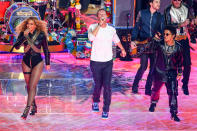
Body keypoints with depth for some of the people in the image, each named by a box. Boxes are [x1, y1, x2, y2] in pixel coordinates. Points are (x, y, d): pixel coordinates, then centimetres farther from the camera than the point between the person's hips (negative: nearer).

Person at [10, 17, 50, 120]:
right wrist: (24, 36, -23)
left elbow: (46, 50, 2)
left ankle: (27, 109, -13)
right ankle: (34, 106, 24)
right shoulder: (23, 33, -2)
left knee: (32, 86, -12)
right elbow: (16, 46, -13)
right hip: (26, 61, 4)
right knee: (28, 86, 10)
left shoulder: (41, 35, -8)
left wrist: (48, 63, 5)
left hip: (37, 62, -3)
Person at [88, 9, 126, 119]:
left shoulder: (112, 29, 5)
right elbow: (91, 37, -27)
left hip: (108, 61, 1)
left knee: (107, 85, -8)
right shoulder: (93, 27, -5)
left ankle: (106, 109, 0)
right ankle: (95, 102, 40)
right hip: (96, 61, -1)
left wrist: (122, 49, 34)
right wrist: (99, 25, -24)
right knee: (98, 84, 11)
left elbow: (116, 40, 25)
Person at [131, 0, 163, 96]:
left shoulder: (160, 16, 9)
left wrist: (158, 35, -10)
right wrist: (133, 40, -6)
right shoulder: (142, 13, 3)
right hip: (143, 43, -3)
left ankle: (148, 89, 13)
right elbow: (136, 27, 3)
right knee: (143, 66, -9)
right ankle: (135, 87, 8)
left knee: (153, 67, 1)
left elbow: (161, 30, 12)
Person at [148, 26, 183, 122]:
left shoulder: (178, 47, -9)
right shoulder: (159, 44, -12)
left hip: (171, 73, -1)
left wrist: (180, 73, 8)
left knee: (173, 93, -8)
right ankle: (153, 103, 49)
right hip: (159, 71, 1)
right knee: (156, 88, 19)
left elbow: (180, 61, 4)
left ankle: (174, 113, 1)